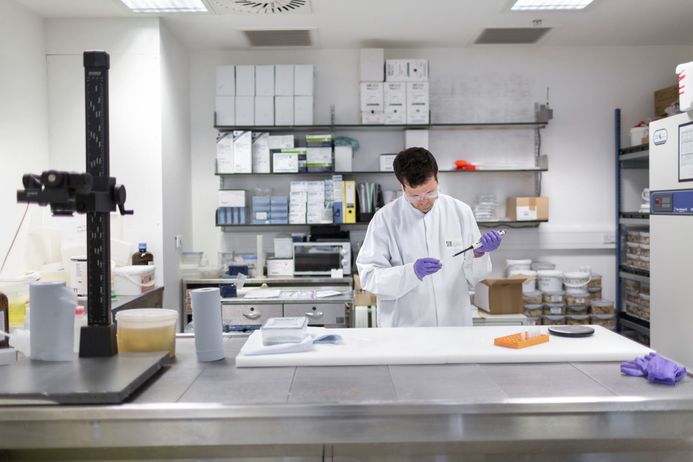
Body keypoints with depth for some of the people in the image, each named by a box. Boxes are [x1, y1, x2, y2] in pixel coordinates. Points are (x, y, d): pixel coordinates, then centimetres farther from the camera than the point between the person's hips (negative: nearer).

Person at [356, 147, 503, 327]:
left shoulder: (461, 212, 2)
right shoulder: (385, 218, -5)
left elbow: (471, 277, 8)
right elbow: (369, 276, -10)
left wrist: (479, 253, -11)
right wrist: (412, 271, -23)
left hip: (455, 325, 2)